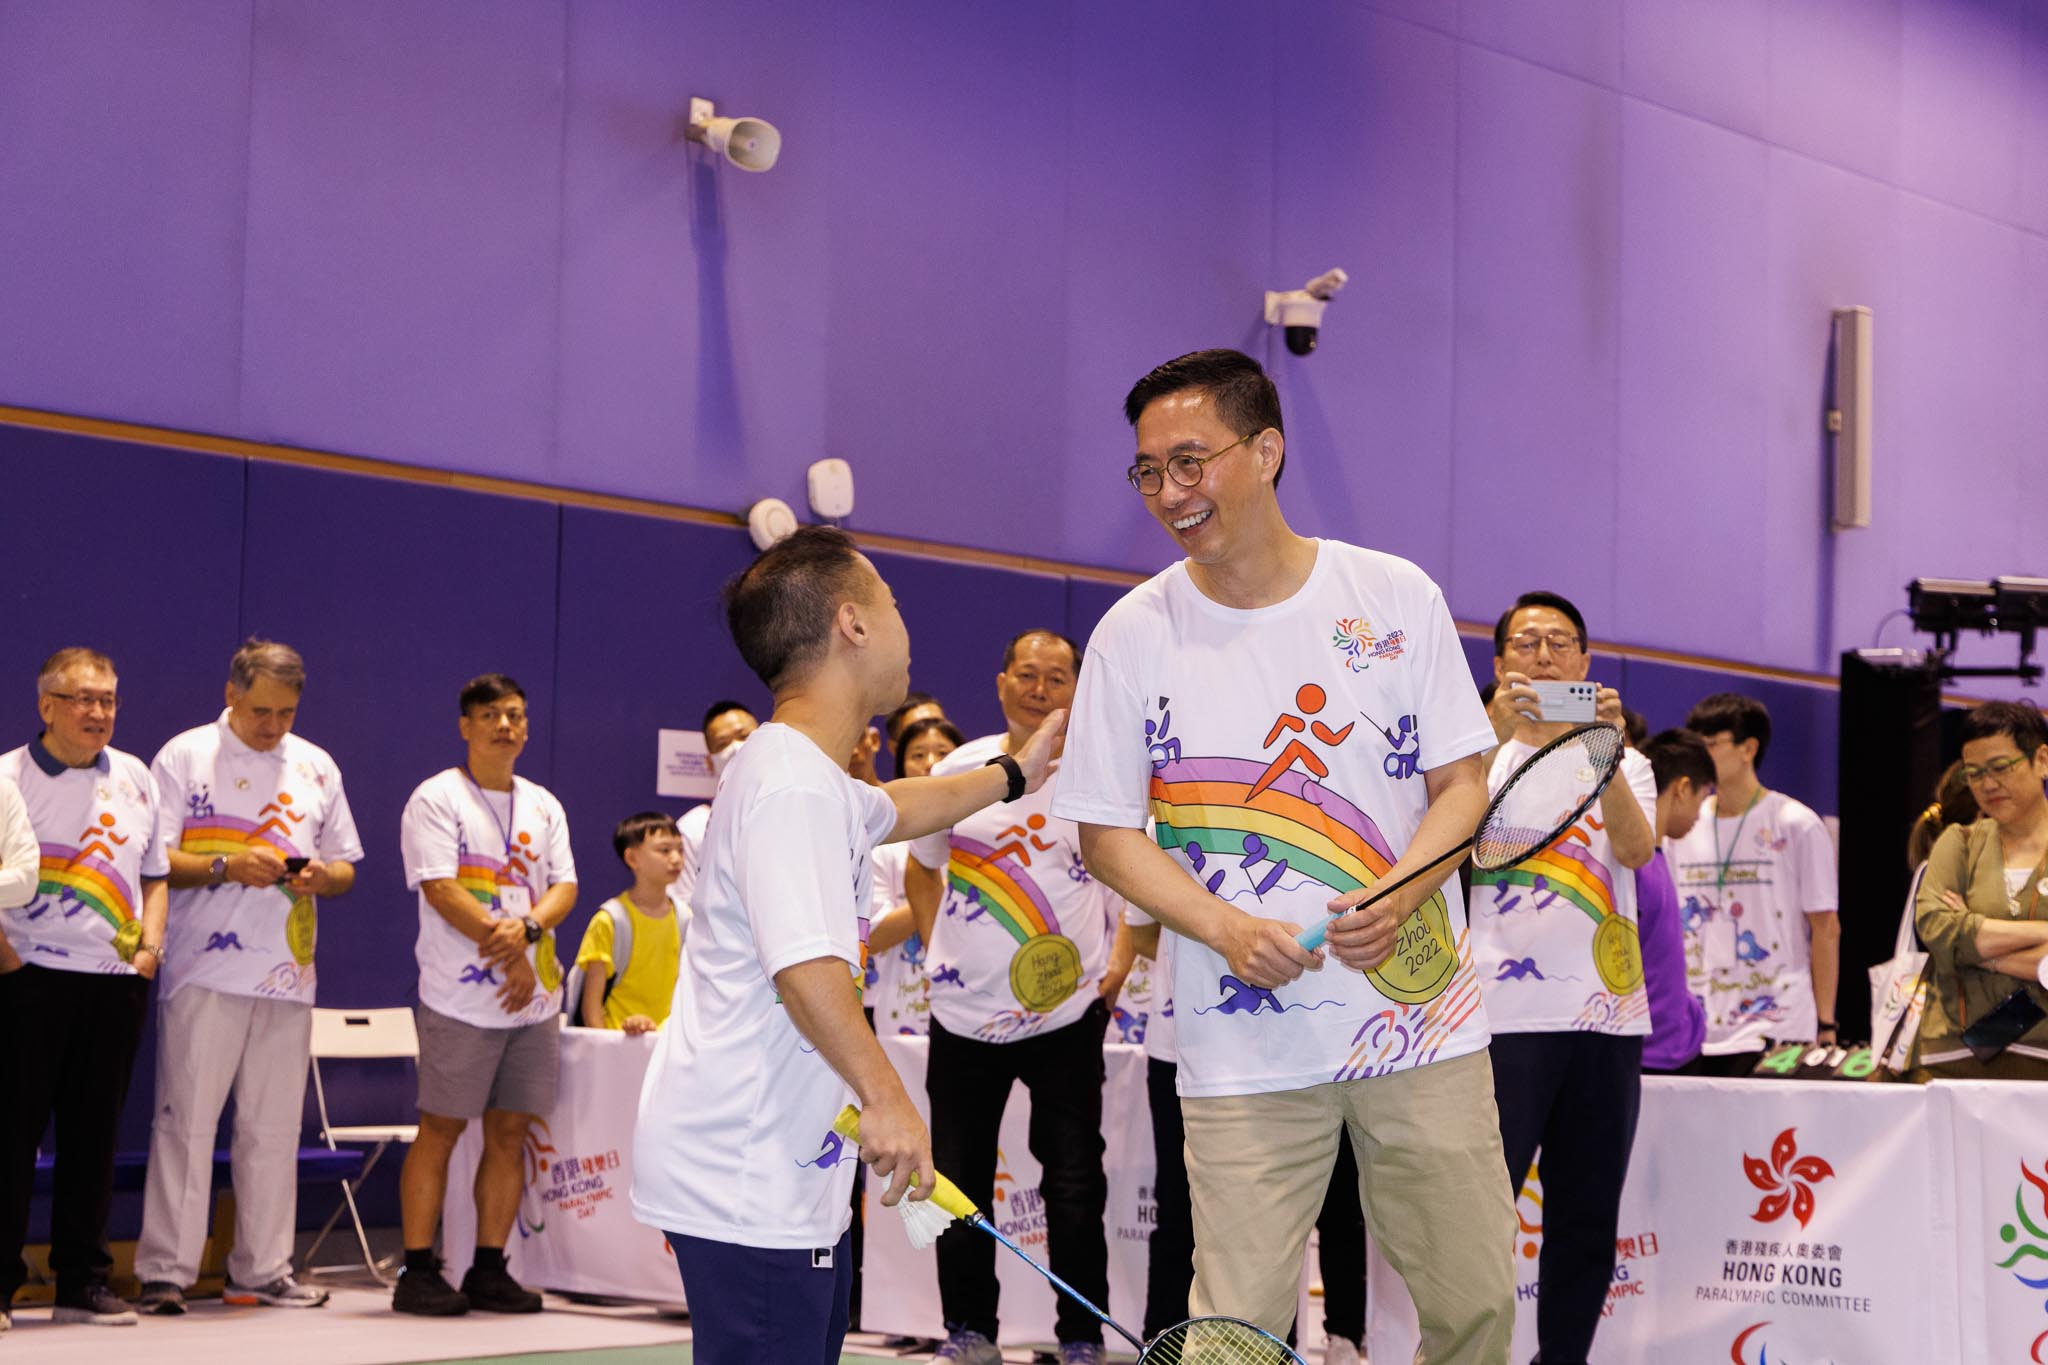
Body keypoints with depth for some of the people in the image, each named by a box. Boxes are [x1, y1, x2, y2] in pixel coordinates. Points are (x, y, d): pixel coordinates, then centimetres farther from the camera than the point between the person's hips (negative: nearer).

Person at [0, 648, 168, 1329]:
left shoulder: (134, 777, 14)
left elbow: (155, 873, 21)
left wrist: (150, 942, 6)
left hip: (117, 977, 4)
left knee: (95, 1131, 7)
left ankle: (83, 1278, 15)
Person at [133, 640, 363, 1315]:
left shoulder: (316, 767, 16)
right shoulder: (185, 757, 2)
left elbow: (345, 868, 19)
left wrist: (320, 877, -4)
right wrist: (226, 866, -17)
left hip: (287, 974, 4)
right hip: (204, 970, -4)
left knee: (273, 1127, 6)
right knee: (186, 1120, -6)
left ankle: (263, 1271, 12)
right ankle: (165, 1272, -3)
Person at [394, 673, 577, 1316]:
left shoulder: (543, 805, 16)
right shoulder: (436, 798, -2)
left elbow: (565, 886, 8)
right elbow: (441, 889, -12)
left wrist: (527, 926, -13)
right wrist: (507, 951, -14)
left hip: (534, 997, 6)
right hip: (460, 998, -6)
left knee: (510, 1131, 5)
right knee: (440, 1129, -4)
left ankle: (490, 1270, 11)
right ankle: (418, 1271, 1)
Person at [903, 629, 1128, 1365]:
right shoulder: (959, 768, 6)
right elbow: (921, 869, 20)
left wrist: (1119, 967, -3)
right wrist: (936, 952, 11)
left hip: (1068, 1012, -2)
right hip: (965, 1010, 2)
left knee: (1075, 1186, -1)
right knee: (959, 1181, 7)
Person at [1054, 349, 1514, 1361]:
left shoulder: (1395, 595, 1)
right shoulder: (1135, 633, 0)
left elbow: (1461, 782, 6)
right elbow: (1107, 833, 3)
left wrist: (1400, 895, -14)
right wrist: (1229, 930, -14)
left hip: (1421, 1017, 1)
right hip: (1244, 1043, -1)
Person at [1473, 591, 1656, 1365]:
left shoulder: (1624, 764, 14)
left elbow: (1637, 850, -8)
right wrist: (1496, 731, -30)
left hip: (1607, 1014, 3)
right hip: (1502, 1012, -3)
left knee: (1587, 1222, 7)